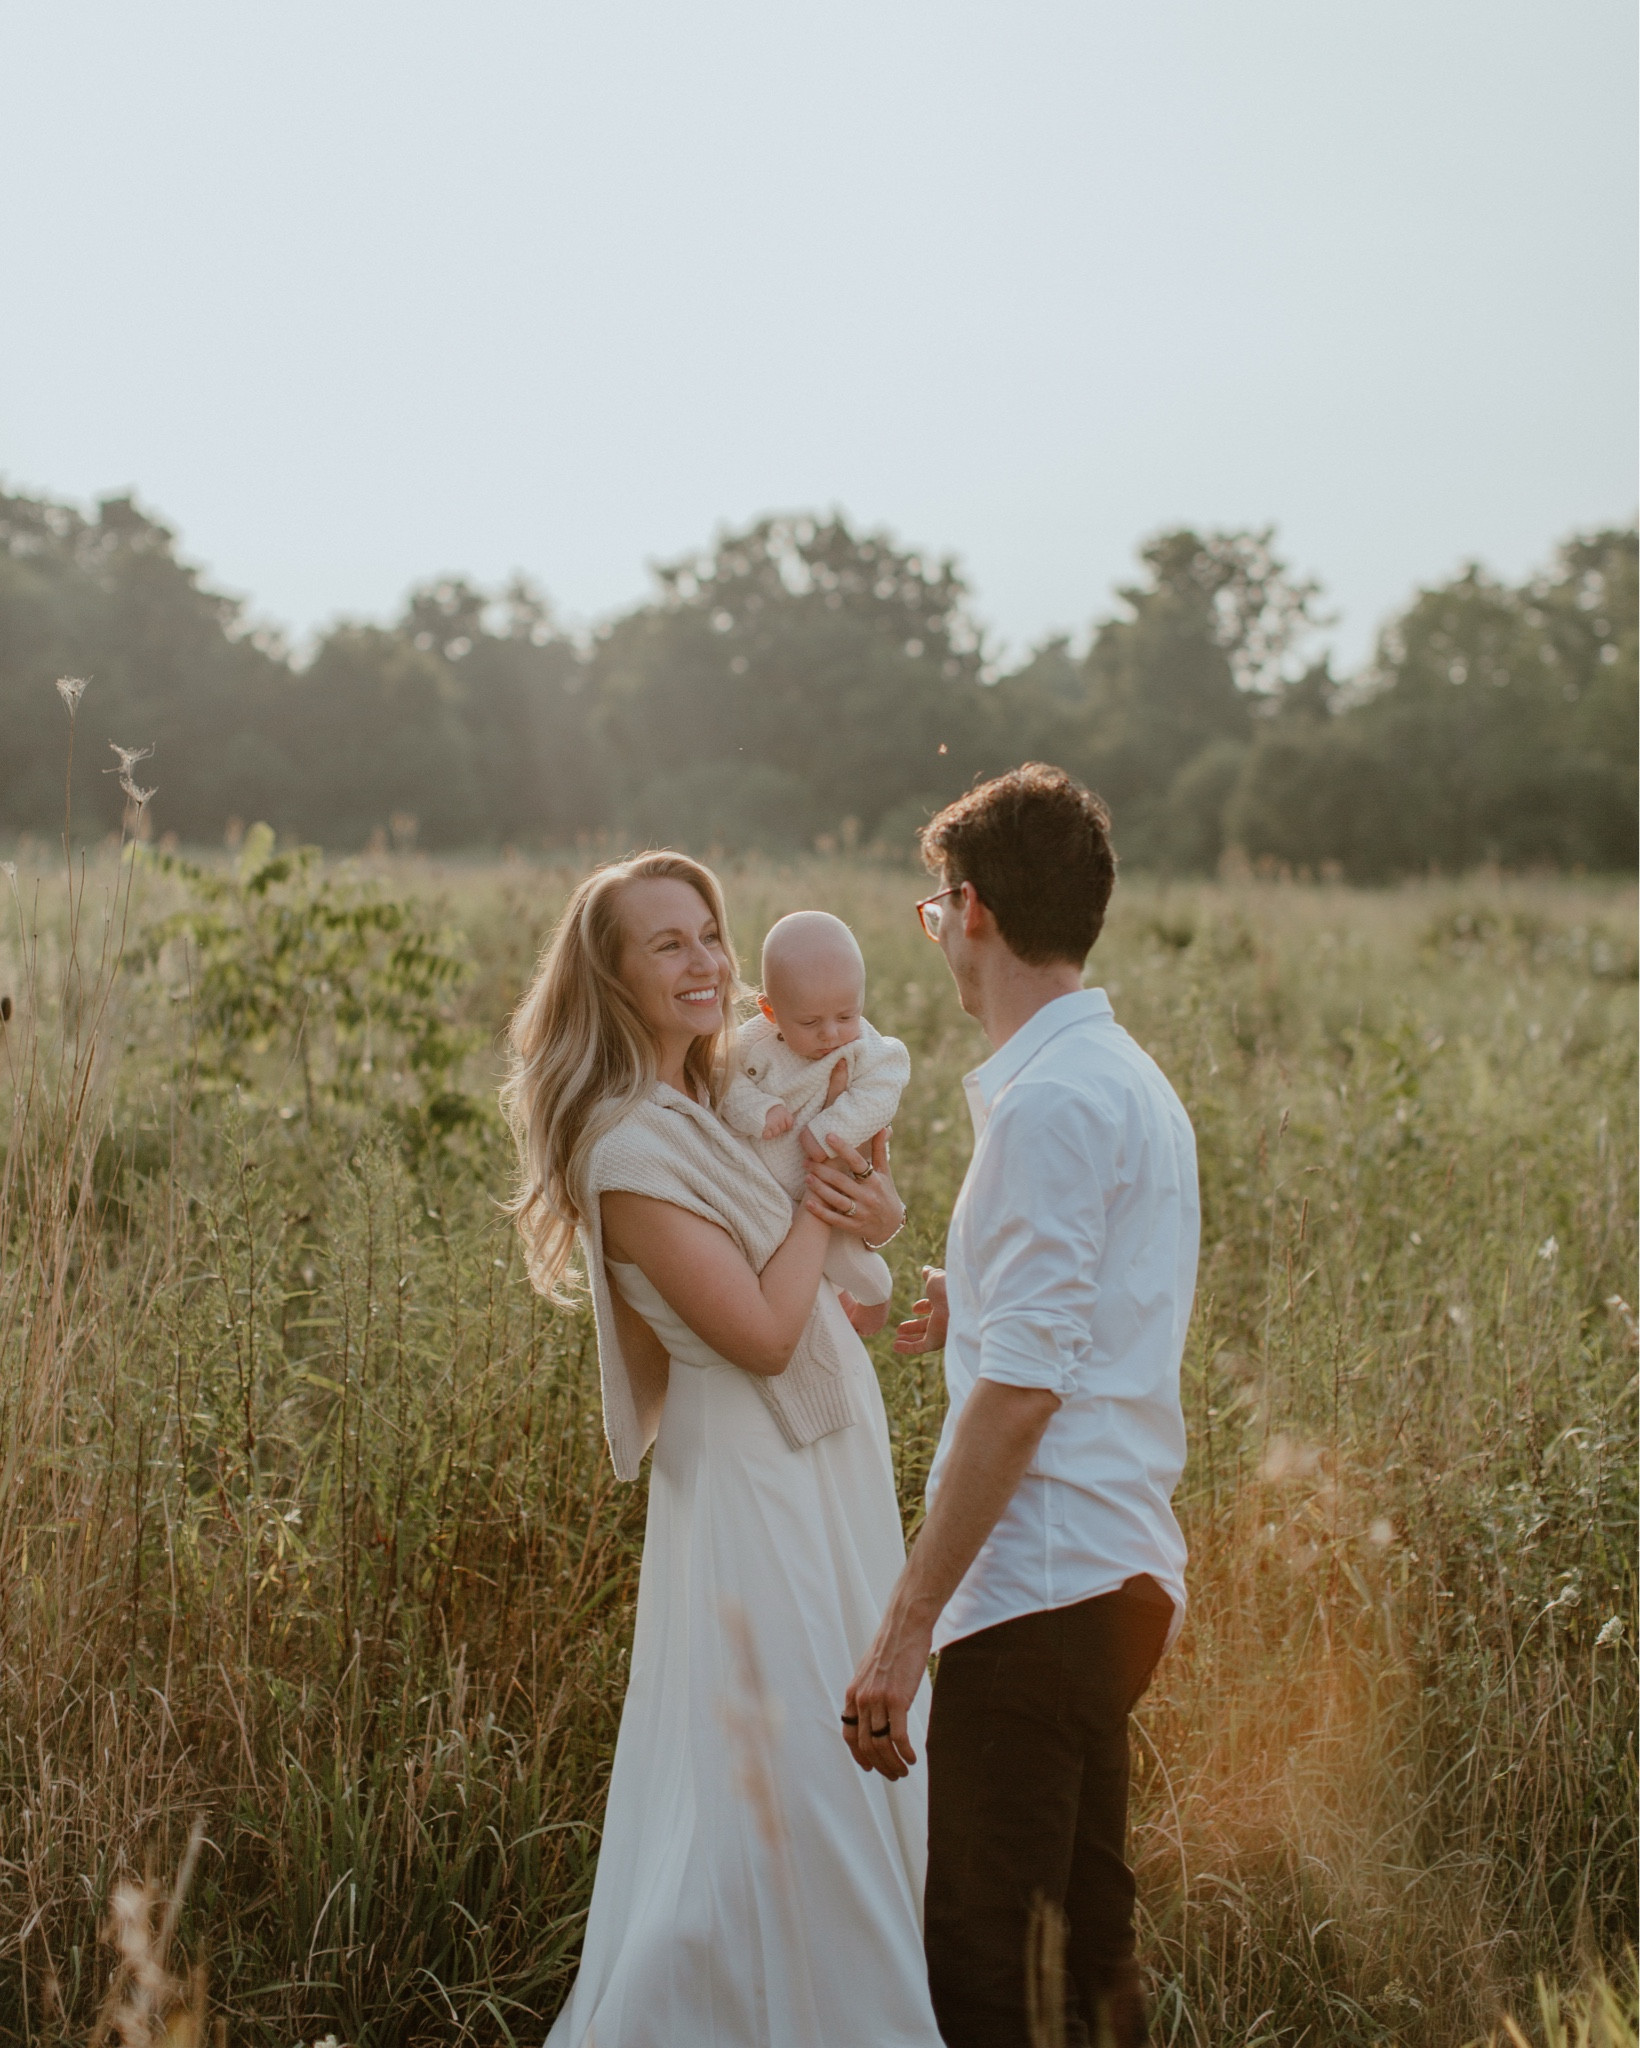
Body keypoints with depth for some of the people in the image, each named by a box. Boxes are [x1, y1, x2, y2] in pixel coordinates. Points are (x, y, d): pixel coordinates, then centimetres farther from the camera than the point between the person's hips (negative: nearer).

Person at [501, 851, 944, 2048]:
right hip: (752, 1488, -9)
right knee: (784, 1794, -3)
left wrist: (870, 1201, -9)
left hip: (830, 1472, 9)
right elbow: (762, 1331, -22)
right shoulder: (630, 1147, -19)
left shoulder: (720, 1115, 9)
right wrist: (822, 1194, -12)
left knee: (860, 1774, 17)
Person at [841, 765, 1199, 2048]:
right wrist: (982, 1313, 27)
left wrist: (907, 1626, -20)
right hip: (1128, 1570, 10)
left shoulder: (1048, 1101, -16)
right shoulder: (1133, 1081, 15)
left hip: (1042, 1584, -10)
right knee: (1092, 1927, 18)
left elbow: (1022, 1389, -21)